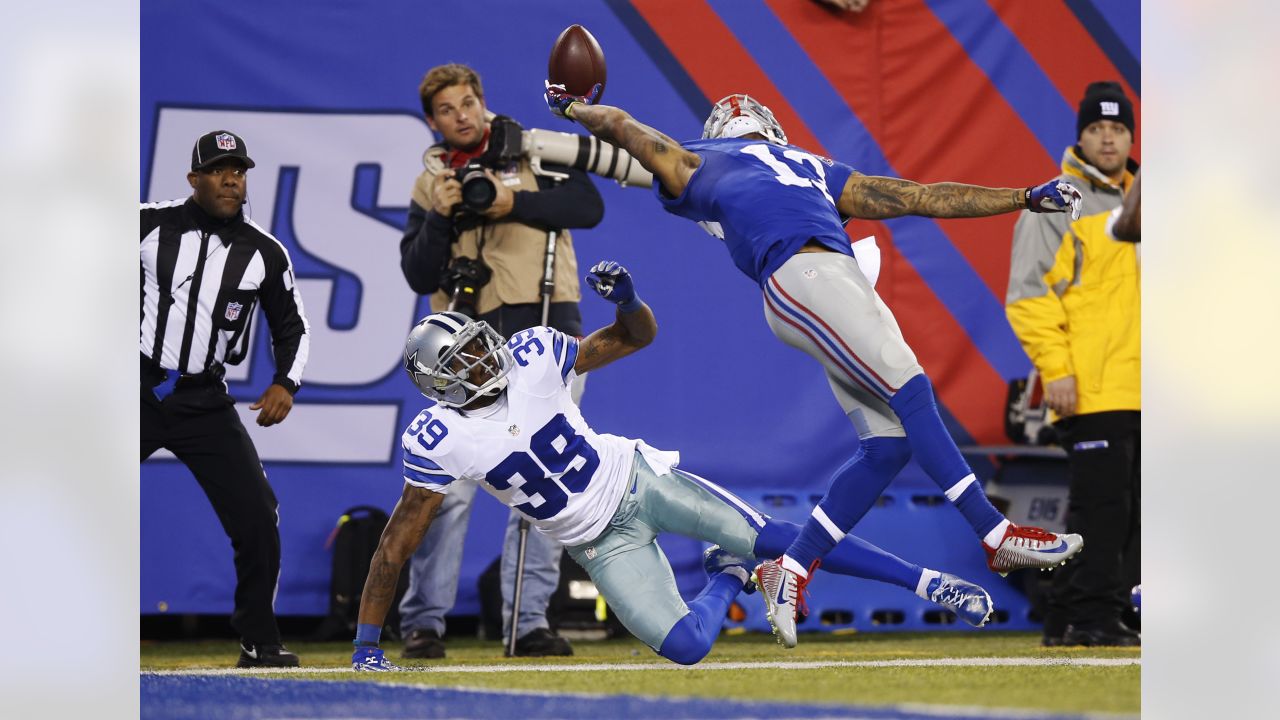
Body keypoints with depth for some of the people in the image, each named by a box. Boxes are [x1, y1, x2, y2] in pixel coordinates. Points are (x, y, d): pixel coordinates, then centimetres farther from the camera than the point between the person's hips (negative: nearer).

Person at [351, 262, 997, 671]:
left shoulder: (530, 357, -13)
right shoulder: (439, 441, -20)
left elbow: (637, 337, 0)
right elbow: (397, 543, -13)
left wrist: (626, 297, -24)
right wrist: (367, 644, -14)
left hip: (638, 478, 1)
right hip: (600, 541, -1)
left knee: (773, 537, -12)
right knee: (686, 648, -18)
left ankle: (926, 582, -2)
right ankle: (727, 580, 16)